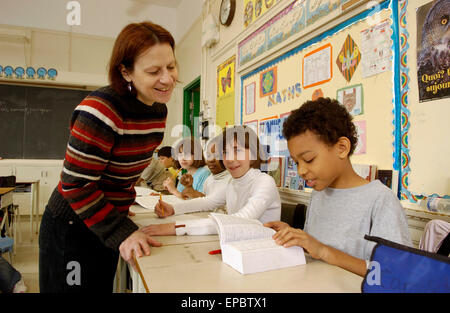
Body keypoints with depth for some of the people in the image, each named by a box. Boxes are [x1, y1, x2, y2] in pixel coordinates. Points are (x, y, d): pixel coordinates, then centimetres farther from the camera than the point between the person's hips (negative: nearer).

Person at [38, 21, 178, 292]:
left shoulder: (159, 110, -2)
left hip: (108, 220, 7)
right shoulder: (101, 110, -26)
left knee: (103, 288, 21)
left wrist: (122, 204, 11)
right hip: (71, 226, -7)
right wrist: (123, 232, -25)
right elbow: (76, 184, -24)